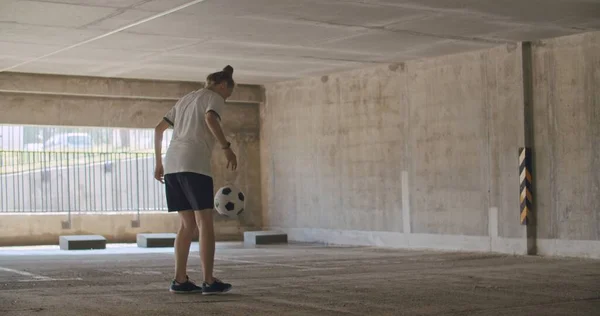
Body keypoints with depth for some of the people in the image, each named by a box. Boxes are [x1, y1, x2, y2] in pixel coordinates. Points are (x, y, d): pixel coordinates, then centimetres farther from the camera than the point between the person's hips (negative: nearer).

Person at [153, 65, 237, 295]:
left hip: (172, 165, 7)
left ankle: (180, 280, 8)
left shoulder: (186, 99, 28)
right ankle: (209, 282, -6)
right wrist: (227, 148, -15)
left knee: (187, 224, 11)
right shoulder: (214, 98, 6)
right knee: (205, 223, -4)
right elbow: (210, 119, -18)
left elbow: (158, 129, 25)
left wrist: (159, 163, 25)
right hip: (194, 165, -7)